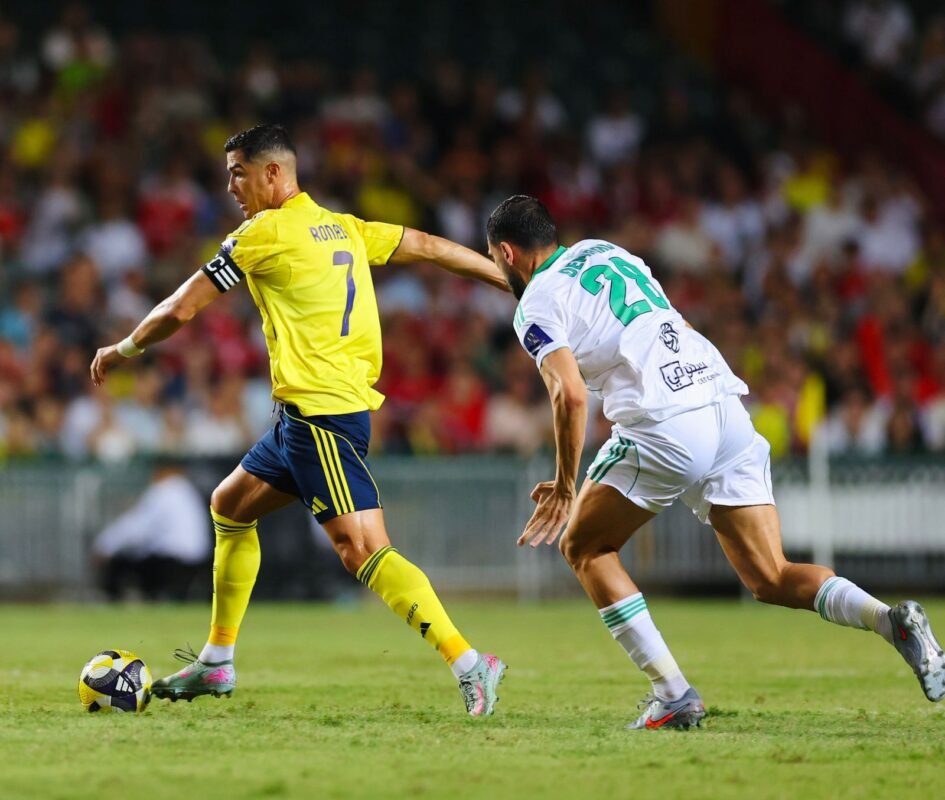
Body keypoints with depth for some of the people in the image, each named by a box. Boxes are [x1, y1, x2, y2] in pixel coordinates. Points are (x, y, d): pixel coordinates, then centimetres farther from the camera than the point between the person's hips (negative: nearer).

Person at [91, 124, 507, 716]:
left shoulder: (267, 233, -8)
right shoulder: (345, 229, 14)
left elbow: (179, 311, -4)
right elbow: (428, 246, 15)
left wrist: (122, 350, 12)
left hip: (322, 414, -10)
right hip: (305, 417, 10)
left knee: (365, 552, -16)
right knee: (230, 506, 22)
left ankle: (468, 663, -24)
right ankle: (218, 663, 30)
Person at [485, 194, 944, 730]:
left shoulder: (536, 305, 3)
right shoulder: (604, 250, 25)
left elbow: (571, 395, -10)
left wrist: (565, 487, -1)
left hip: (665, 426, -7)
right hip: (725, 403, 7)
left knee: (584, 547, 15)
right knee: (771, 579, 7)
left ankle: (672, 691, 4)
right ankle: (892, 620, -19)